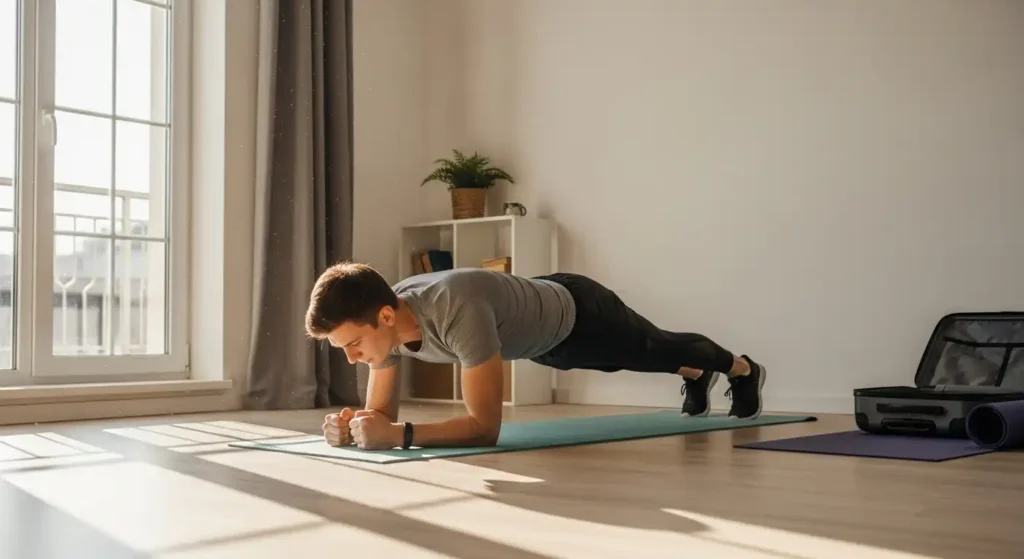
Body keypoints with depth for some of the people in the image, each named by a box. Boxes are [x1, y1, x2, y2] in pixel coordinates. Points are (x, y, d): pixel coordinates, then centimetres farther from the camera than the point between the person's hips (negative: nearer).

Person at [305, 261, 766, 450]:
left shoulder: (458, 310, -51)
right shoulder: (383, 320, -27)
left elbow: (485, 426, -48)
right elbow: (381, 410, -16)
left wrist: (398, 435, -58)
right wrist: (351, 425, -39)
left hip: (578, 314, -6)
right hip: (542, 335, 6)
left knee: (654, 350, 25)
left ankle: (743, 369, 59)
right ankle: (696, 376, 69)